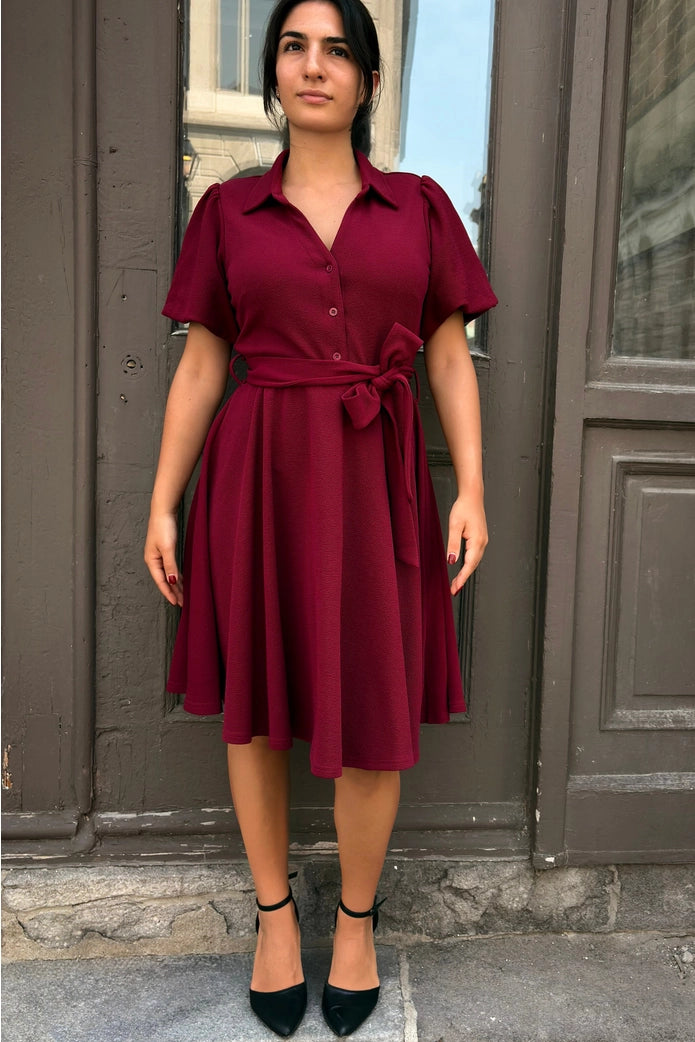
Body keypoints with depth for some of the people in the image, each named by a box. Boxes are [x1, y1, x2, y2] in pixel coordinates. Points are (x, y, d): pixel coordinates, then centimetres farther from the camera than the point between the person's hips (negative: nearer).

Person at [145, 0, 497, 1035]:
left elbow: (451, 360, 5)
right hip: (257, 479, 1)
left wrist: (471, 491, -4)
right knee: (257, 701, 9)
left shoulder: (420, 205, 8)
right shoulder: (228, 210, 7)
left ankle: (357, 918, 30)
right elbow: (200, 367, 6)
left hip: (376, 480, 0)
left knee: (375, 713, 5)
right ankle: (274, 911, 32)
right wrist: (162, 504, 2)